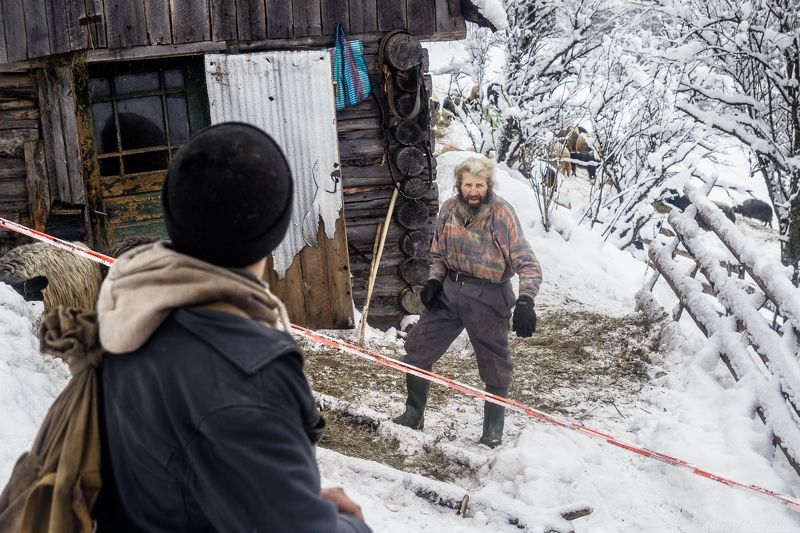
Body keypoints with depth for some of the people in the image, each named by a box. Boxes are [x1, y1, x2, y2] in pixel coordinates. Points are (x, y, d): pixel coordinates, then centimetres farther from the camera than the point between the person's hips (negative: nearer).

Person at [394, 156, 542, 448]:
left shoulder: (502, 214, -18)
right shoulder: (449, 209, -2)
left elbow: (527, 264, -21)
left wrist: (525, 301, -35)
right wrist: (434, 280, -3)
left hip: (487, 297, -4)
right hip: (449, 291, 5)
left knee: (494, 369, 7)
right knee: (417, 350, 8)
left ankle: (493, 430, 29)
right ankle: (413, 415, 29)